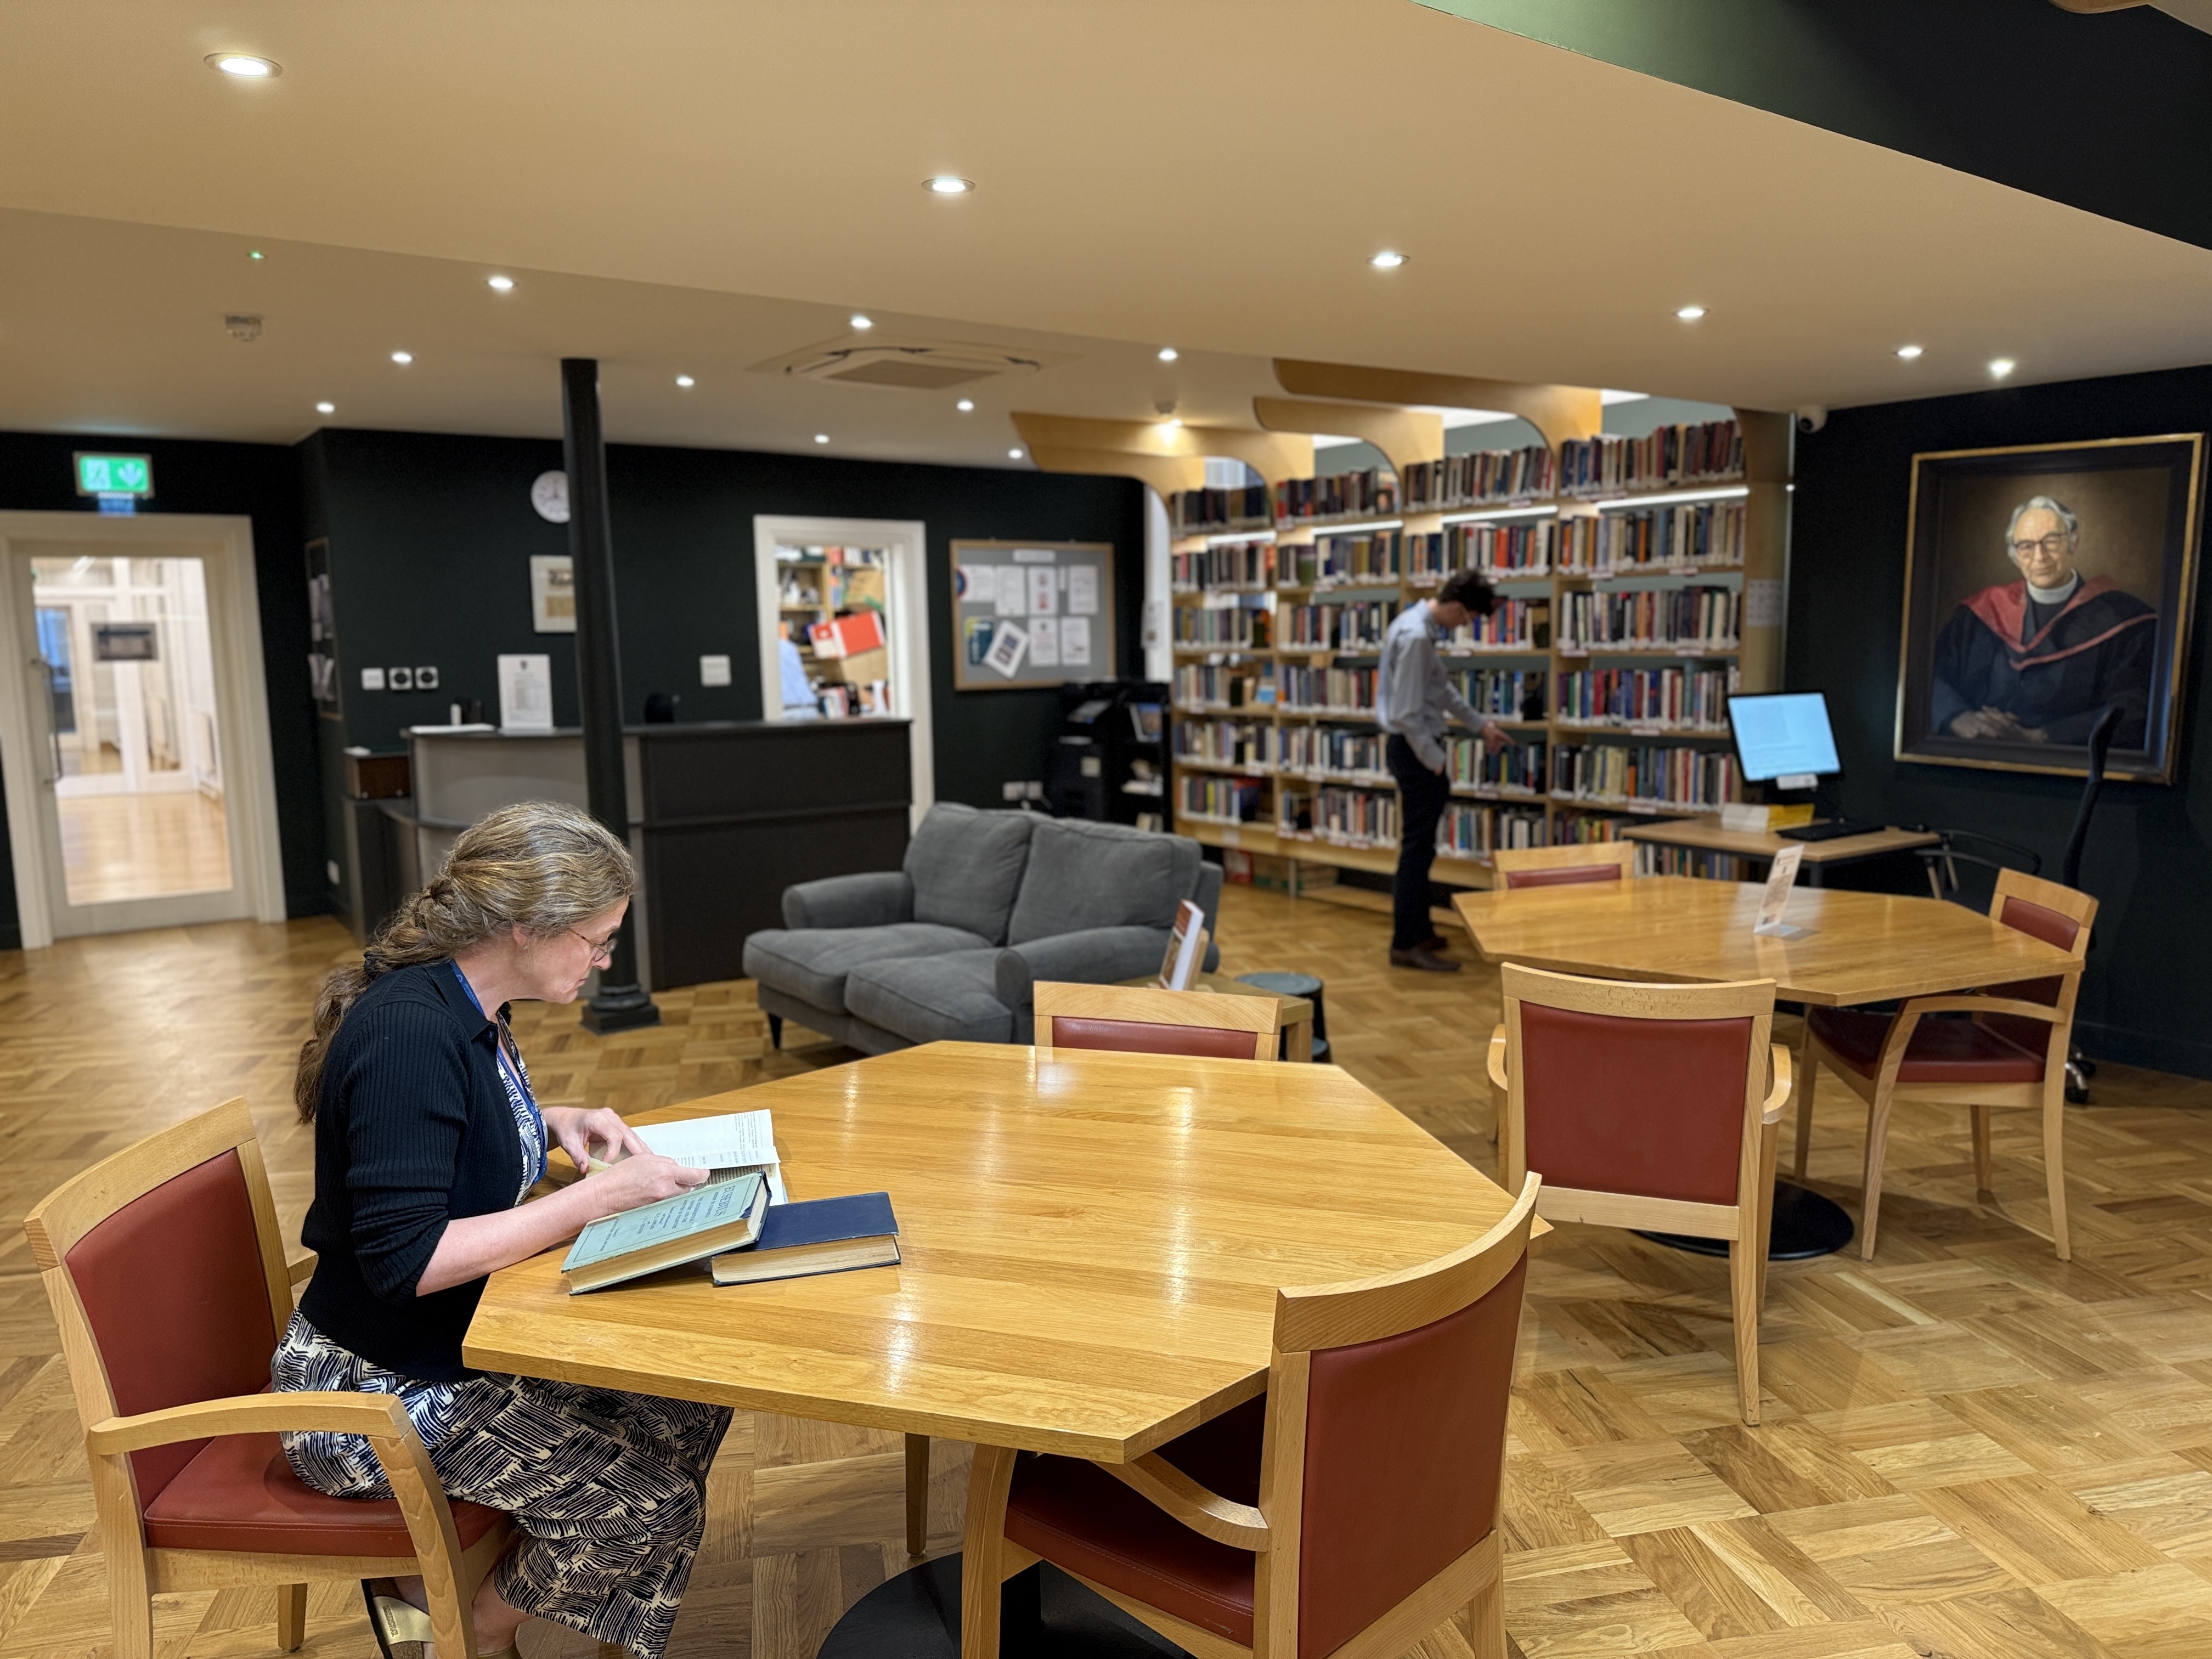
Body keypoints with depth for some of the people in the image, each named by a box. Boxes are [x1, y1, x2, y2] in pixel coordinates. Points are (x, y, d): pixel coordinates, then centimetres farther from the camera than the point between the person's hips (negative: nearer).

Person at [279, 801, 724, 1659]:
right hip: (377, 1386, -9)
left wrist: (555, 1123, 3)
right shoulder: (410, 1031, -28)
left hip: (457, 1342, 9)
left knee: (695, 1402, 3)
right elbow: (406, 1258, -30)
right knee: (653, 1501, -13)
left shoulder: (466, 1008, 2)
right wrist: (595, 1197, -27)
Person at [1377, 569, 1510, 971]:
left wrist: (1480, 725, 24)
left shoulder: (1419, 624, 11)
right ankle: (1406, 945, 3)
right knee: (1418, 847, -4)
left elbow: (1442, 691, 22)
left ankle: (1419, 931, 28)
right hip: (1414, 748, -11)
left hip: (1418, 747, 11)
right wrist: (1436, 762, -18)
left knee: (1420, 846, 17)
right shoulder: (1416, 637, -22)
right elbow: (1406, 714, -24)